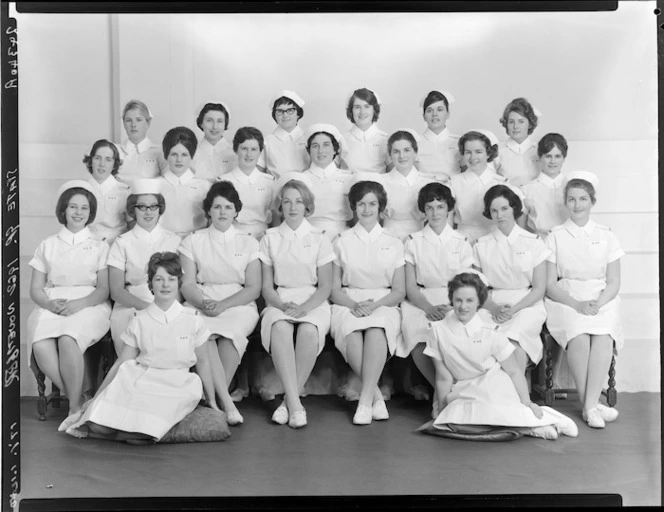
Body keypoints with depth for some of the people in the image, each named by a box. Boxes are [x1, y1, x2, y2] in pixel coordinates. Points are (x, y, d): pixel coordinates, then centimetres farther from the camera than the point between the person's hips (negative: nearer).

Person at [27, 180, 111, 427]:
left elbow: (104, 289, 4)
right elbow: (35, 289, 12)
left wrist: (78, 304, -15)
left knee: (68, 340, -35)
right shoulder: (48, 245, 17)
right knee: (40, 344, -32)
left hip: (89, 306, -2)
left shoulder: (99, 246, 12)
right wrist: (50, 304, -11)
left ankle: (75, 406, -21)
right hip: (51, 307, 2)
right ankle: (77, 398, -19)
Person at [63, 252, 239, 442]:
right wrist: (96, 398, 9)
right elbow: (121, 364, 11)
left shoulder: (192, 319, 4)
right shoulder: (139, 321, 7)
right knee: (99, 424, -23)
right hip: (139, 381, 1)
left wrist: (212, 401, 12)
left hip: (177, 386, -1)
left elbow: (203, 362, 10)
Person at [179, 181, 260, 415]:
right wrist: (203, 304, -17)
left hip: (238, 305, 0)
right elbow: (187, 284, 5)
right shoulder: (193, 241, 15)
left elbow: (254, 288, 4)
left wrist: (222, 305, -12)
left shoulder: (248, 243, 13)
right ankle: (224, 398, -36)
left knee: (231, 333, -35)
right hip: (200, 304, 0)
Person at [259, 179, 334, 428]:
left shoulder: (319, 238, 8)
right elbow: (267, 287, 8)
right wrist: (284, 305, -13)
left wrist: (304, 307, -16)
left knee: (309, 331, -35)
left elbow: (325, 286, 3)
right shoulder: (270, 238, 11)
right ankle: (295, 403, -37)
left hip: (313, 302, -1)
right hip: (279, 302, 1)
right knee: (280, 328, -35)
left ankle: (289, 399, -25)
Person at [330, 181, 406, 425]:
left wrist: (374, 304, -11)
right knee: (352, 332, -36)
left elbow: (399, 291, 9)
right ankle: (376, 395, -29)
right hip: (348, 304, 0)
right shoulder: (341, 242, 13)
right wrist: (354, 305, -12)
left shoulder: (394, 244, 14)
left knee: (376, 328, -37)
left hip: (383, 305, 0)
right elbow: (334, 289, 9)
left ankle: (365, 398, -38)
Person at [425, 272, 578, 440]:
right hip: (463, 391, 2)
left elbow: (513, 371, 0)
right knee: (456, 422, -31)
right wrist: (442, 411, -2)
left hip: (493, 384, -2)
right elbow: (443, 377, 0)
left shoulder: (489, 333, -5)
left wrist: (526, 402, -10)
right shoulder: (439, 331, -4)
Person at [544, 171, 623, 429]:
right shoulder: (555, 236, 7)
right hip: (565, 301, -1)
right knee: (578, 337, -32)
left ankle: (590, 405, -27)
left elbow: (614, 282, 6)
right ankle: (590, 406, -23)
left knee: (603, 337, -31)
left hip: (602, 301, 1)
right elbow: (549, 285, 1)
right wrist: (577, 304, -15)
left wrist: (597, 303, -14)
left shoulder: (605, 236, 10)